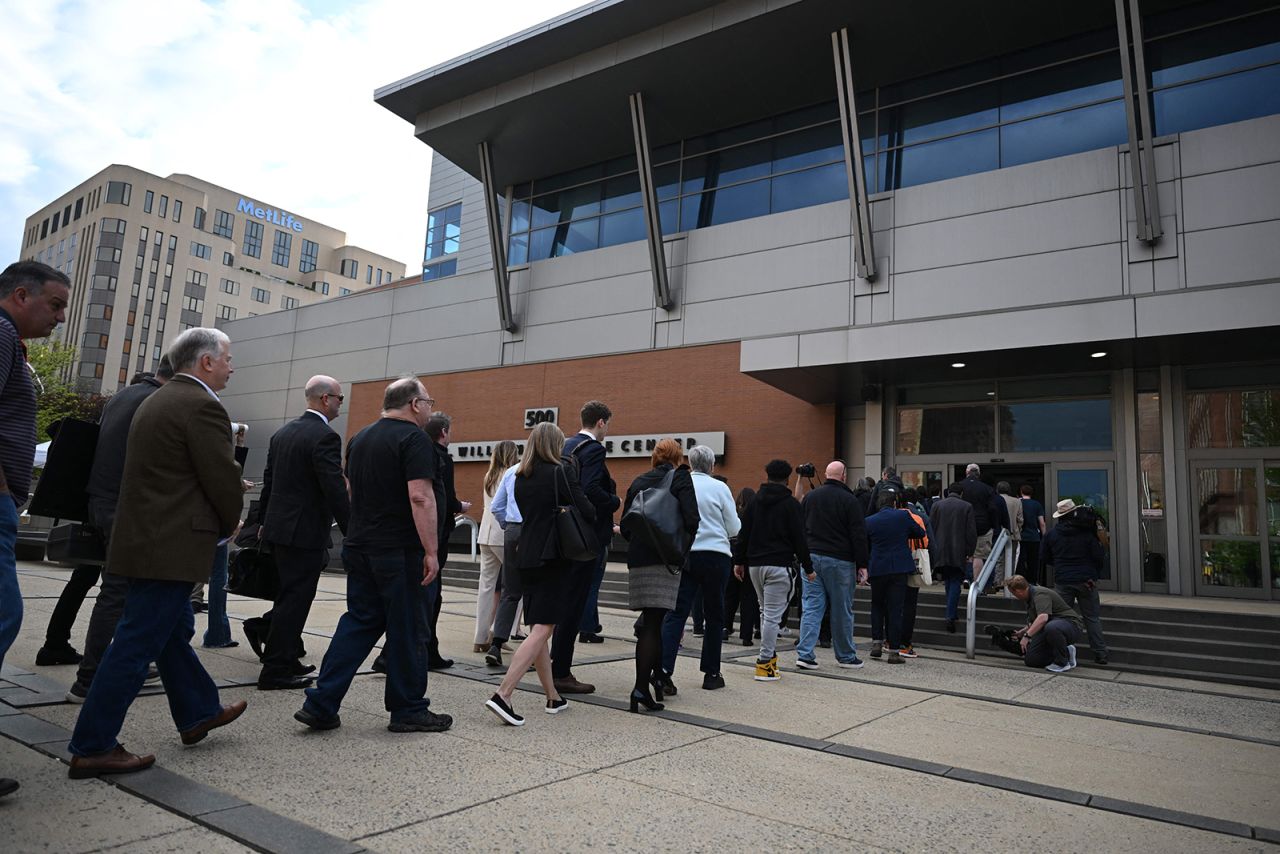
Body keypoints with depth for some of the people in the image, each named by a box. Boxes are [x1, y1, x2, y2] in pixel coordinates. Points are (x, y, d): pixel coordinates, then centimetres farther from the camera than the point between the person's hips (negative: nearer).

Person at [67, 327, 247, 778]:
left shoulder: (158, 400, 15)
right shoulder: (202, 406, -16)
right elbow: (222, 478, -17)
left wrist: (218, 521, 15)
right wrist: (229, 524, 2)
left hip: (142, 538, 11)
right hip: (171, 547, -11)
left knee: (174, 631, 20)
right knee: (137, 645, -2)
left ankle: (198, 712, 34)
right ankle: (92, 748, 7)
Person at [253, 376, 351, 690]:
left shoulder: (283, 432, 11)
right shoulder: (325, 436, -16)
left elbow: (269, 480, 17)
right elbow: (336, 490, -21)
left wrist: (265, 521, 25)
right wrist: (351, 531, -16)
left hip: (278, 527, 9)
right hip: (305, 532, -9)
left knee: (289, 596, 19)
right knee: (295, 599, 0)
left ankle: (285, 659, 29)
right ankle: (275, 671, 7)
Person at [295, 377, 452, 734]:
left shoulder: (359, 439, 14)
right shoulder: (414, 439, -13)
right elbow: (420, 497, -21)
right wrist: (430, 552, -20)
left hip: (358, 547, 8)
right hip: (400, 551, -8)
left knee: (359, 623, 14)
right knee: (407, 630, 3)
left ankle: (320, 705, 12)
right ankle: (408, 711, 14)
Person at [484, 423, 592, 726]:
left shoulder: (521, 477, 10)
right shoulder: (561, 471, -9)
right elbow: (585, 510, -12)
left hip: (527, 558, 7)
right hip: (554, 558, -7)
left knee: (537, 629, 12)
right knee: (541, 630, -6)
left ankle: (553, 697, 22)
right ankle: (502, 694, -16)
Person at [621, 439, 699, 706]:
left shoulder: (638, 482, 14)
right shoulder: (680, 478, 0)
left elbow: (625, 526, 11)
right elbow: (691, 519, -13)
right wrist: (683, 550, -3)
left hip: (637, 558, 5)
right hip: (663, 559, -5)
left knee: (651, 620, 16)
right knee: (653, 622, -5)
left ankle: (657, 673, 28)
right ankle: (641, 688, -9)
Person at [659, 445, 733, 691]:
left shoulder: (677, 485, 3)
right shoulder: (719, 488, -3)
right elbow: (734, 528, 3)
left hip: (684, 555, 2)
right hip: (715, 555, -1)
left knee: (676, 613, -1)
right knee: (714, 615, 11)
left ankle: (663, 668, -16)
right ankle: (711, 673, 17)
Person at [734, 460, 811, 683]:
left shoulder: (754, 502, 10)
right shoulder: (791, 504, -4)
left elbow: (743, 534, 11)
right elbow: (799, 538, -6)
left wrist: (739, 561, 17)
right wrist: (808, 567, 1)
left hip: (755, 564, 6)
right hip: (779, 566, -5)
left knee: (765, 612, 18)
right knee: (773, 614, -5)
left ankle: (769, 654, 19)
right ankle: (765, 663, -5)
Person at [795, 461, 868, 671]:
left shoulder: (809, 497, 10)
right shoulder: (850, 500, -5)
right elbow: (859, 535, -7)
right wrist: (862, 565, -3)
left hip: (811, 558, 4)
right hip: (839, 561, -4)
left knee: (811, 607, 4)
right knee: (842, 610, 6)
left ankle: (804, 654, -2)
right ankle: (846, 656, 18)